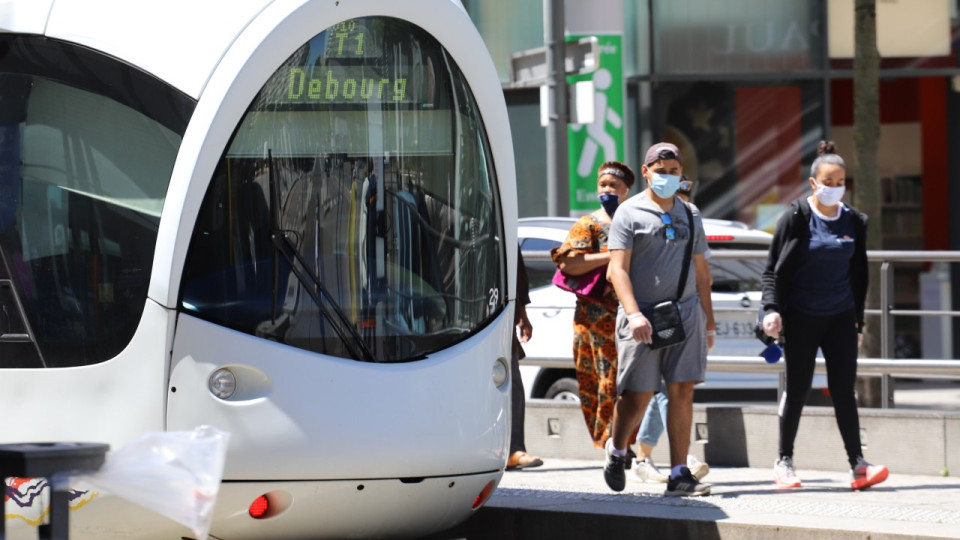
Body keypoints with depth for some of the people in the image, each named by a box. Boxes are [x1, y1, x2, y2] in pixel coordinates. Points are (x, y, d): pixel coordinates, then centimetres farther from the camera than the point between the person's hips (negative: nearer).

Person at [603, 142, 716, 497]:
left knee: (682, 391, -3)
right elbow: (618, 269, -8)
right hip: (643, 312, -4)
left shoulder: (690, 215, 15)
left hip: (685, 311, 4)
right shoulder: (630, 213, 0)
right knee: (637, 394, -2)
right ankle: (617, 451, 26)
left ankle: (679, 475, -1)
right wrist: (633, 313, -22)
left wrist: (709, 321, 17)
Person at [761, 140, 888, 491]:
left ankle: (857, 465, -5)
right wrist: (772, 310, -12)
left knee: (843, 389, -1)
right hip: (801, 317, -3)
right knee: (797, 389, 3)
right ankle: (784, 462, 14)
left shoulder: (853, 222, 7)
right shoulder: (797, 218, -5)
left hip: (840, 317, 3)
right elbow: (774, 268, -3)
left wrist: (858, 318, 14)